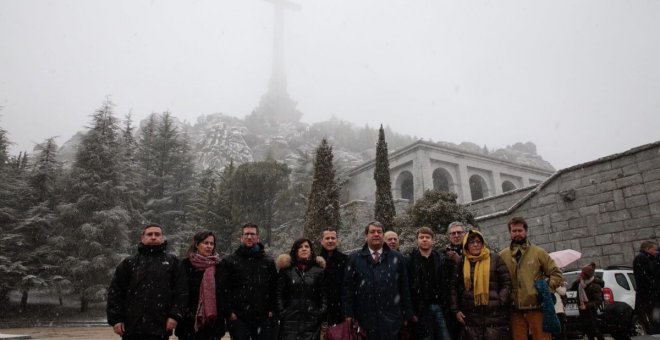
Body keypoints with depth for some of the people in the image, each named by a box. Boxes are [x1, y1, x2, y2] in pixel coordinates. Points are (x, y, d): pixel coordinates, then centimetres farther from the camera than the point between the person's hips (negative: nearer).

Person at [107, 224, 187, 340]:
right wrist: (116, 318, -1)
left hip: (160, 327, 0)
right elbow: (115, 291, 6)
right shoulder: (129, 263, 9)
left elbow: (181, 291, 2)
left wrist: (175, 315, -8)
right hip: (132, 326, 1)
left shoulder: (172, 262, 7)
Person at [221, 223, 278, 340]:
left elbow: (274, 288, 9)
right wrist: (228, 312, -9)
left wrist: (272, 310, 0)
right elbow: (224, 289, -2)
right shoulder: (229, 261, 3)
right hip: (238, 317, -2)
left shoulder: (268, 262, 10)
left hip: (263, 317, 2)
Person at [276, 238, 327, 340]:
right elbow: (279, 293, 4)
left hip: (312, 321, 1)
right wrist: (281, 311, -4)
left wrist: (322, 312, -5)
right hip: (290, 320, 0)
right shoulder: (287, 269, 5)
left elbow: (324, 294, 5)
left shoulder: (318, 270, 7)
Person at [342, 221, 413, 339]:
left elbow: (404, 287, 7)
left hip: (391, 319, 1)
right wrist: (348, 314, -3)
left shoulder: (396, 257, 5)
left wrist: (407, 314, 6)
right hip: (364, 319, 0)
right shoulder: (355, 258, 2)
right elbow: (347, 287, 2)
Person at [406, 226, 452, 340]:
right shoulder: (410, 260, -2)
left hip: (440, 307, 3)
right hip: (421, 309, -2)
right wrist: (411, 312, -7)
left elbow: (446, 284, 6)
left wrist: (447, 306, -1)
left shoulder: (441, 258, 7)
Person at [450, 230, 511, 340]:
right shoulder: (462, 263, 8)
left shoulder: (495, 259, 2)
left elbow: (506, 283, 1)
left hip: (495, 316, -2)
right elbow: (454, 287, 12)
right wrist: (456, 310, 6)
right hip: (470, 318, 2)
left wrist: (500, 303, -9)